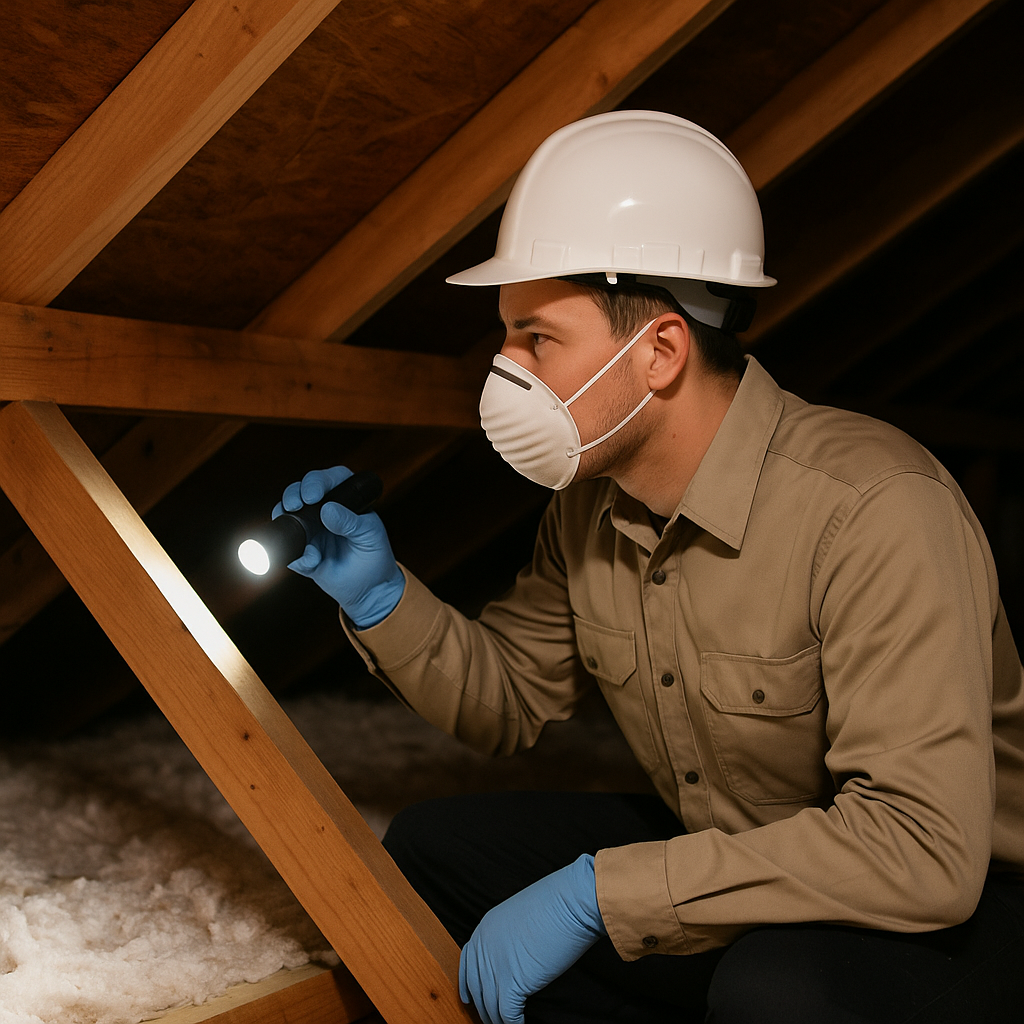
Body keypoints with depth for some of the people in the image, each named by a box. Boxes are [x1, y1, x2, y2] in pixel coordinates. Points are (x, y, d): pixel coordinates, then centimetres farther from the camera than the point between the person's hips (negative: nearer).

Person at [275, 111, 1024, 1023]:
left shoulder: (875, 510, -28)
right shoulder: (589, 508, -3)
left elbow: (922, 847, -34)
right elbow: (511, 700, 11)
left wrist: (597, 888, -32)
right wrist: (380, 597, -7)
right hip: (724, 863, 7)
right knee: (432, 848, 2)